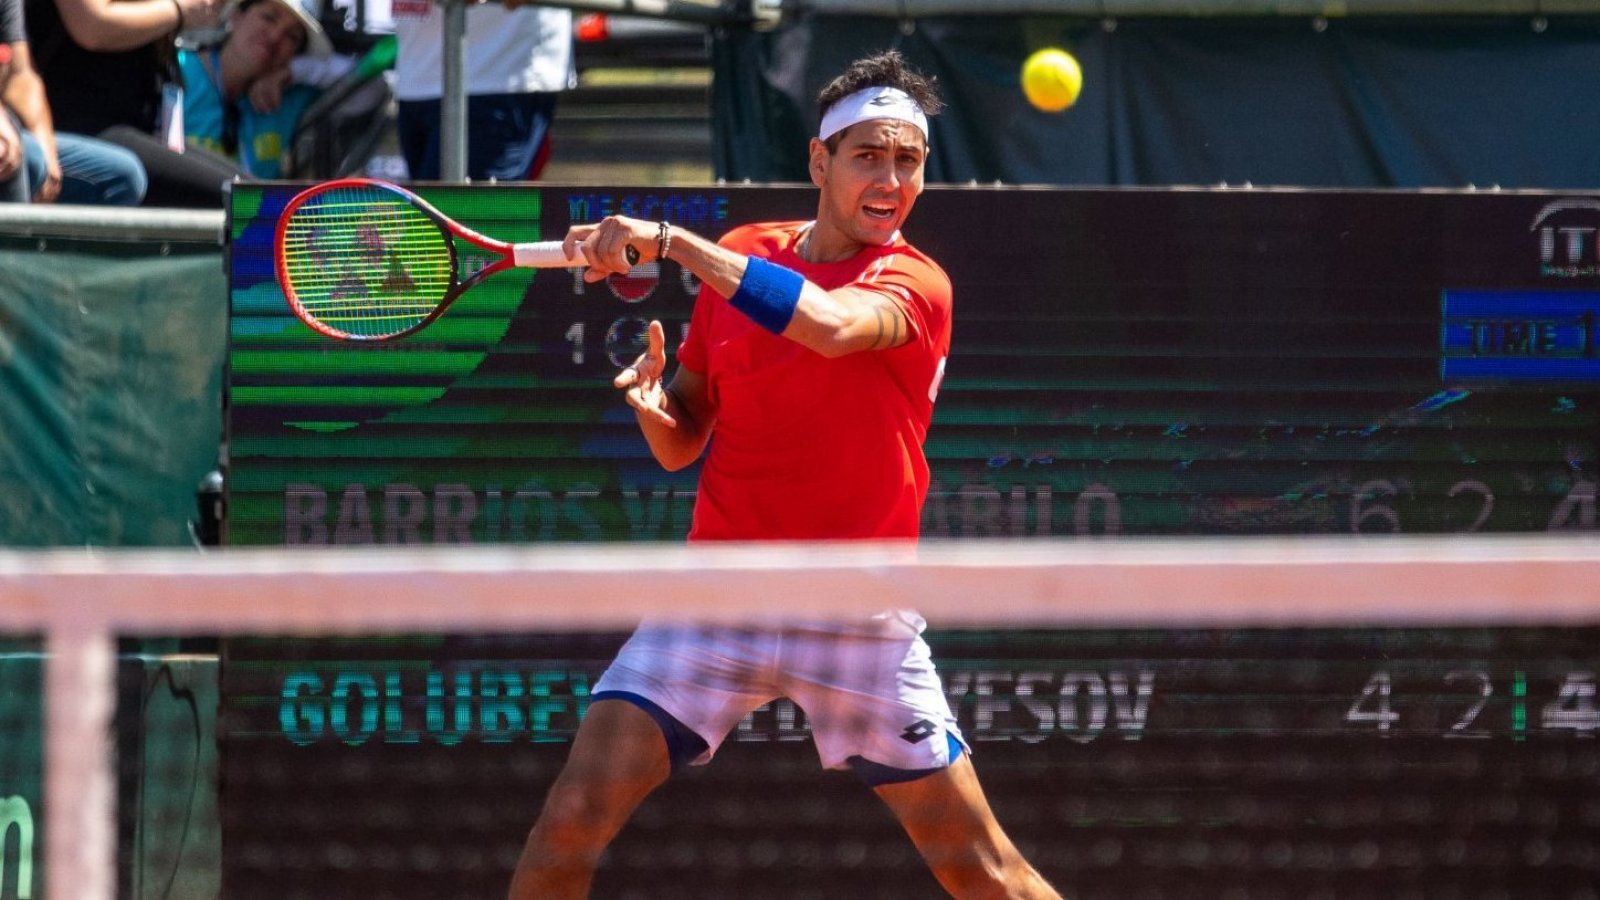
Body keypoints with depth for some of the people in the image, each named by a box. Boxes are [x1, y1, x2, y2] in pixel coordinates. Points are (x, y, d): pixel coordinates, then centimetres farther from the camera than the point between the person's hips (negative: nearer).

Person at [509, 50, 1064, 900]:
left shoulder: (914, 285, -6)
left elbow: (832, 323, -31)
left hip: (860, 621, -3)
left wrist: (669, 242, -32)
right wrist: (650, 399, -10)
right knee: (572, 816, -13)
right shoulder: (737, 259, 7)